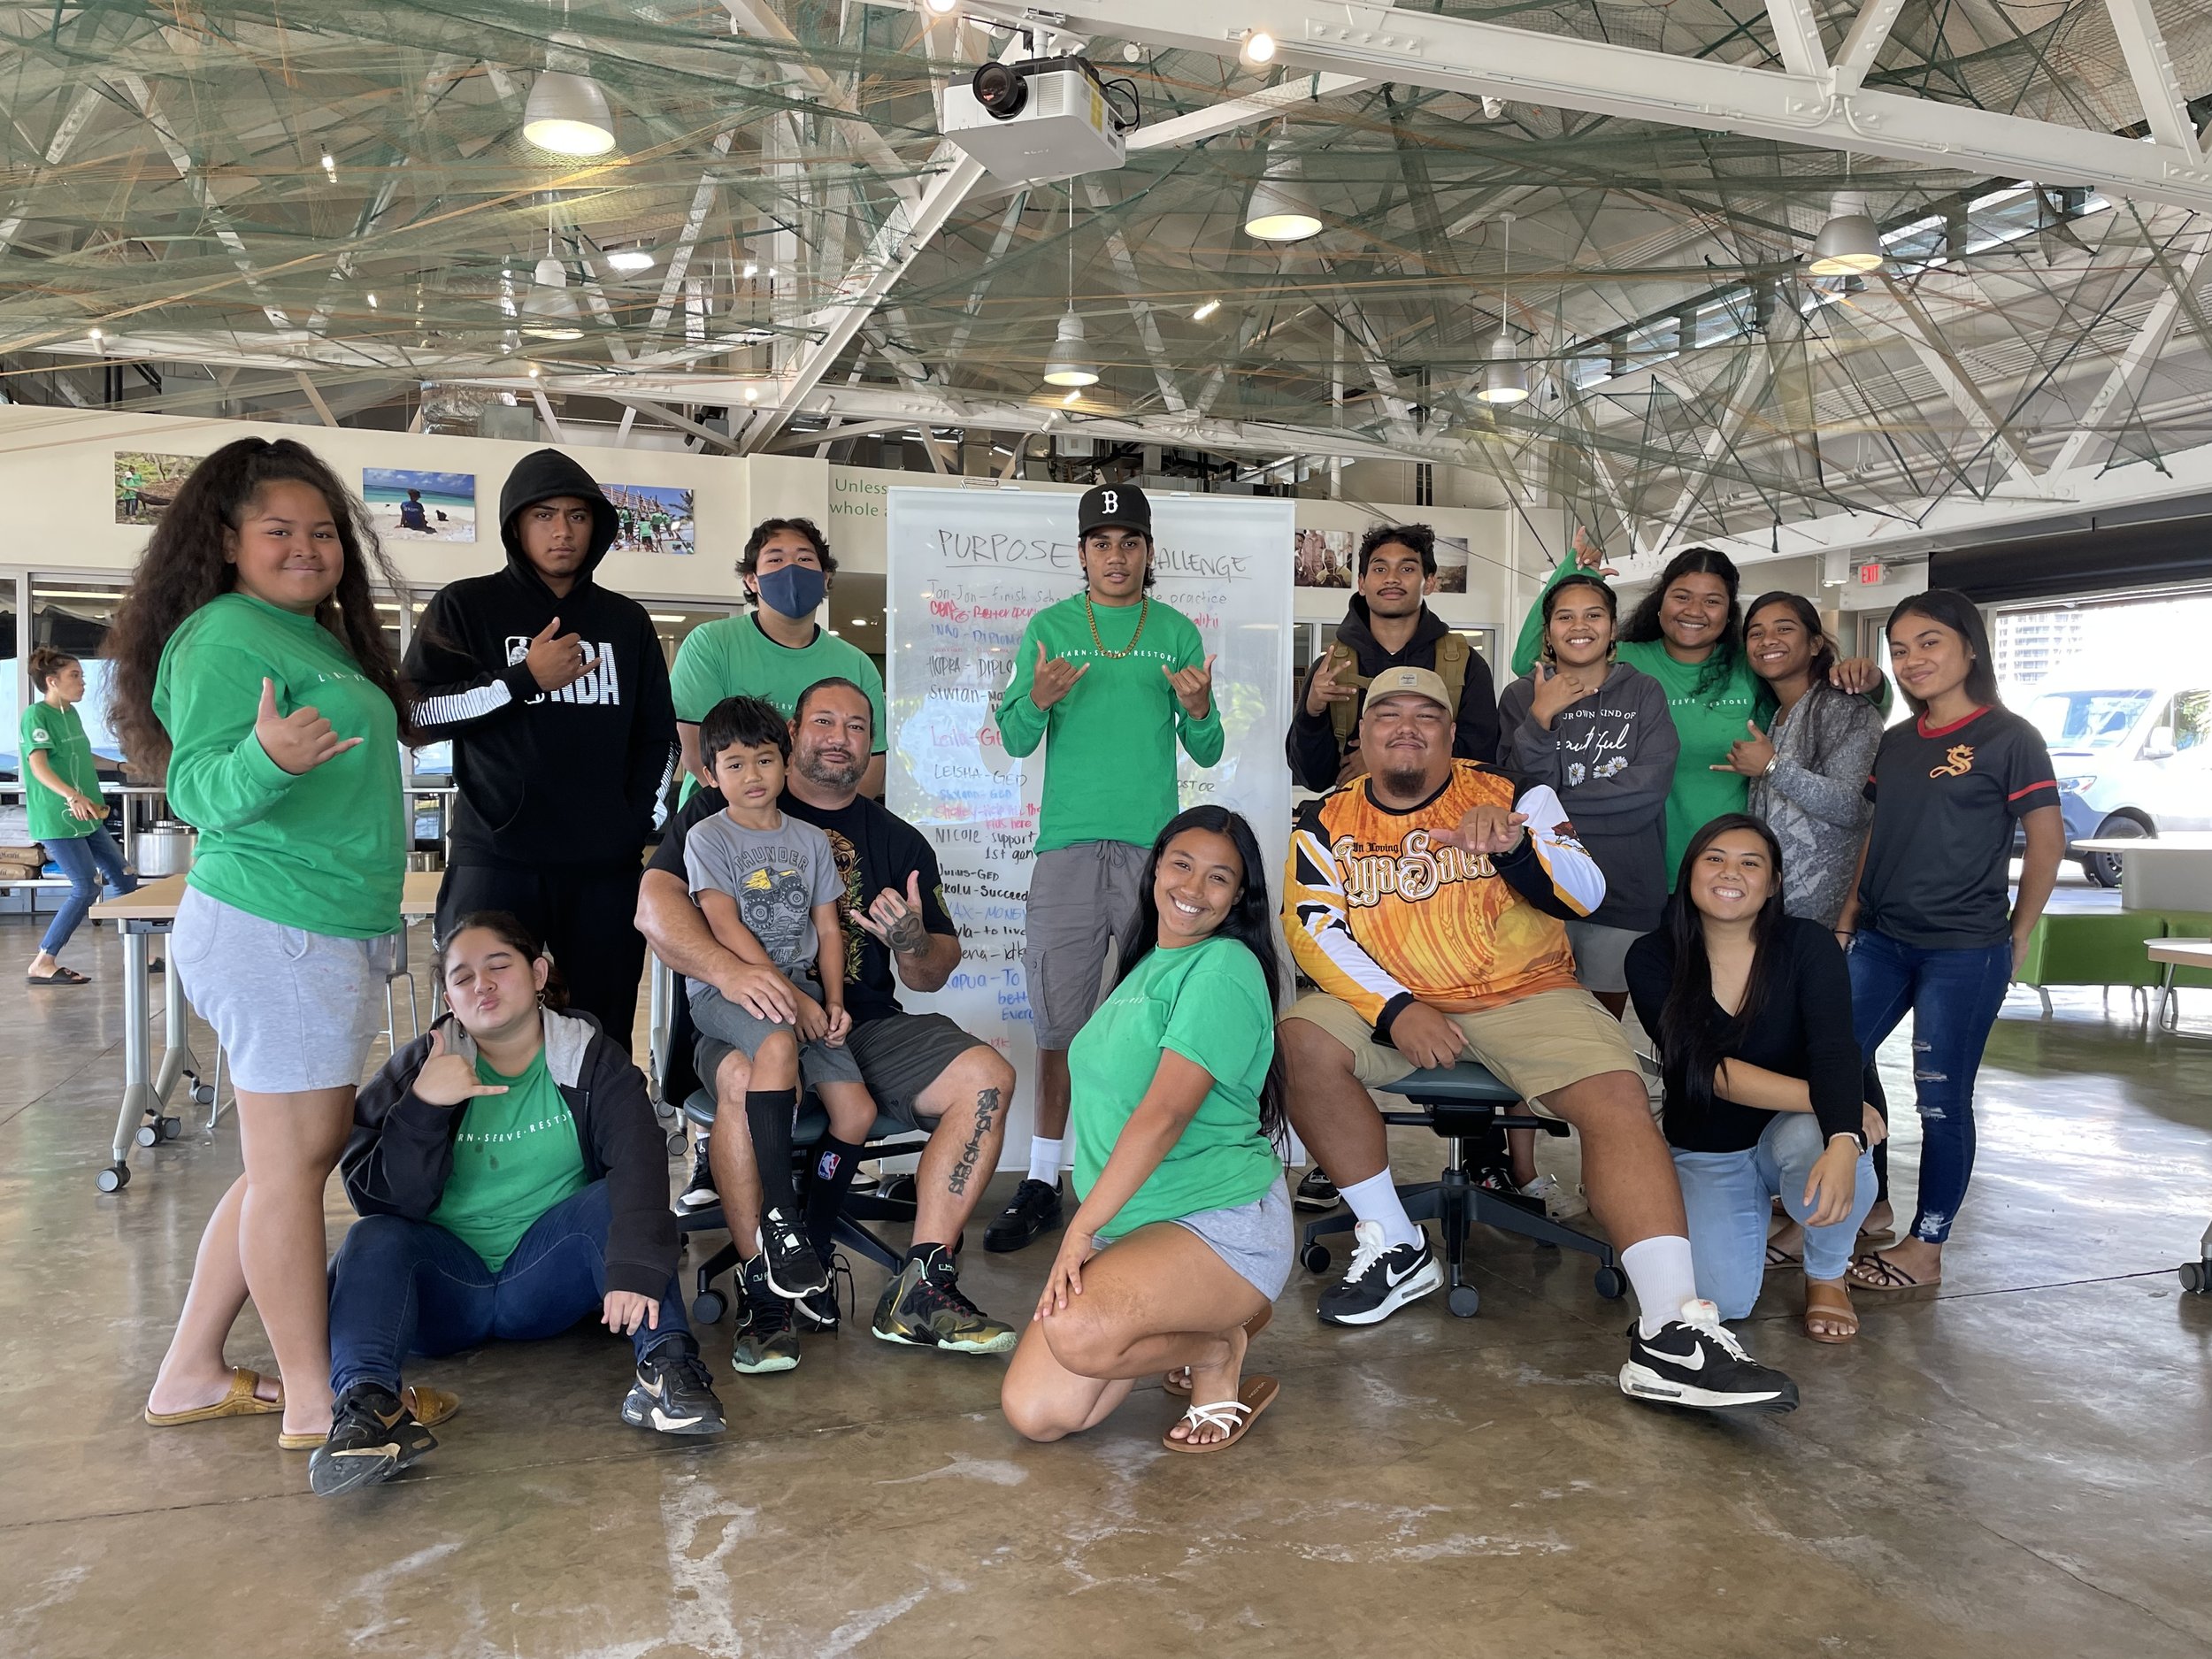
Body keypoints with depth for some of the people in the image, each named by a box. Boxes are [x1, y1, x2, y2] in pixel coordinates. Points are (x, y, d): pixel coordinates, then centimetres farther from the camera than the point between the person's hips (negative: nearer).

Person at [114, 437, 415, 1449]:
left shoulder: (318, 635, 16)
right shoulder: (227, 635, -12)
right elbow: (199, 789, -21)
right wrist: (266, 756, -39)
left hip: (337, 932, 10)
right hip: (276, 932, -10)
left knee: (298, 1157, 14)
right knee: (293, 1159, -3)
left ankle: (190, 1376, 25)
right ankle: (315, 1404, 6)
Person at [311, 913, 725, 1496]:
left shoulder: (592, 1059, -3)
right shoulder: (420, 1066, -1)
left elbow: (640, 1165, -21)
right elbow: (380, 1199, -8)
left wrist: (635, 1266, -38)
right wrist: (423, 1107, -24)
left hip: (545, 1284, -1)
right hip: (446, 1287, 1)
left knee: (614, 1203, -26)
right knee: (373, 1241, -27)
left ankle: (666, 1365, -39)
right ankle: (368, 1402, -47)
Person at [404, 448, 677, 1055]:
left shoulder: (626, 620, 17)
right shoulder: (467, 607, 7)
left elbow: (659, 736, 21)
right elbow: (413, 712, -3)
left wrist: (641, 825, 9)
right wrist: (524, 678, -9)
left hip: (606, 867, 3)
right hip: (496, 860, -2)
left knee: (604, 1044, 1)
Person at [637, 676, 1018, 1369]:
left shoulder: (899, 841, 17)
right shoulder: (724, 811, 8)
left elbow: (934, 974, 17)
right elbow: (654, 902, -8)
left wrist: (913, 943, -9)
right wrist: (728, 969, -27)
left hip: (865, 1026, 4)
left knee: (987, 1076, -20)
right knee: (751, 1080, -38)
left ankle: (918, 1291, -18)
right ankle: (767, 1297, -21)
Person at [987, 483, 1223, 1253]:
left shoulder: (1178, 632, 10)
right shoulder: (1048, 628, 9)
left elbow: (1206, 753, 11)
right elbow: (1015, 742, 6)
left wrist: (1199, 710, -11)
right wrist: (1037, 701, -14)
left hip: (1154, 843, 1)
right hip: (1069, 843, 0)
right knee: (1061, 1020, 0)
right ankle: (1043, 1182, 9)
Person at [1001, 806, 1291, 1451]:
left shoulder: (1225, 967, -10)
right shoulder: (1146, 965, 17)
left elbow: (1164, 1114, -19)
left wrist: (1081, 1228, -19)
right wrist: (1086, 1231, 12)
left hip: (1223, 1222, -8)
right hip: (1131, 1226, 8)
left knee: (1078, 1332, -34)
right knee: (1035, 1412, -6)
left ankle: (1217, 1349, -3)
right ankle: (1193, 1319, 16)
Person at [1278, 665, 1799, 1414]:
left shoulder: (1513, 794, 1)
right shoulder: (1328, 820, 4)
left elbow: (1585, 895, -9)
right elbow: (1313, 929, -6)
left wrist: (1513, 844, -30)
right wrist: (1395, 1010, -19)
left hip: (1526, 995, -1)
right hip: (1386, 1001, 1)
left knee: (1618, 1097, -25)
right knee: (1302, 1042, -28)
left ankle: (1671, 1336, -28)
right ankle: (1394, 1247, -11)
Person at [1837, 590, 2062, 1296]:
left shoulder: (2007, 738, -7)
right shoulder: (1895, 743, 11)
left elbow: (2047, 843, -6)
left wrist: (2015, 937, -3)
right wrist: (1848, 919, 10)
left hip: (1963, 952, -6)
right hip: (1882, 941, 6)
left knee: (1942, 1100, 1)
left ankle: (1925, 1251, 13)